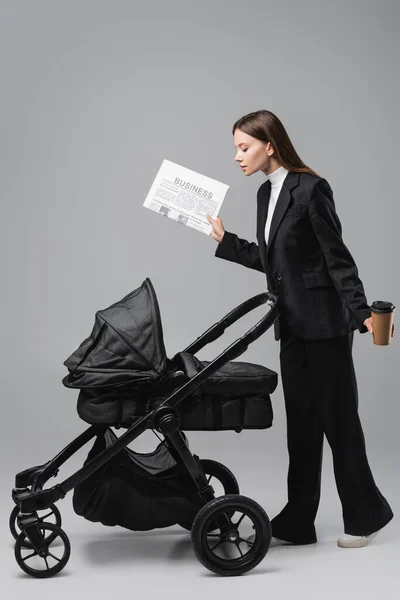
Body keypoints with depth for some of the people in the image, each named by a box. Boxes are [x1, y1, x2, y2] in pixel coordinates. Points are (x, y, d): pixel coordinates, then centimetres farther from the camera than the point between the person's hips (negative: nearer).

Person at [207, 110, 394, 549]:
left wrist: (362, 312, -22)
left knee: (336, 415, 2)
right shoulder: (266, 193, 11)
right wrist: (224, 240, 16)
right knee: (301, 420, 11)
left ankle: (366, 513, 20)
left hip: (323, 320, -8)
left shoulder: (311, 189, -14)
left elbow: (337, 257, -16)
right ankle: (296, 522, 18)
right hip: (293, 323, 8)